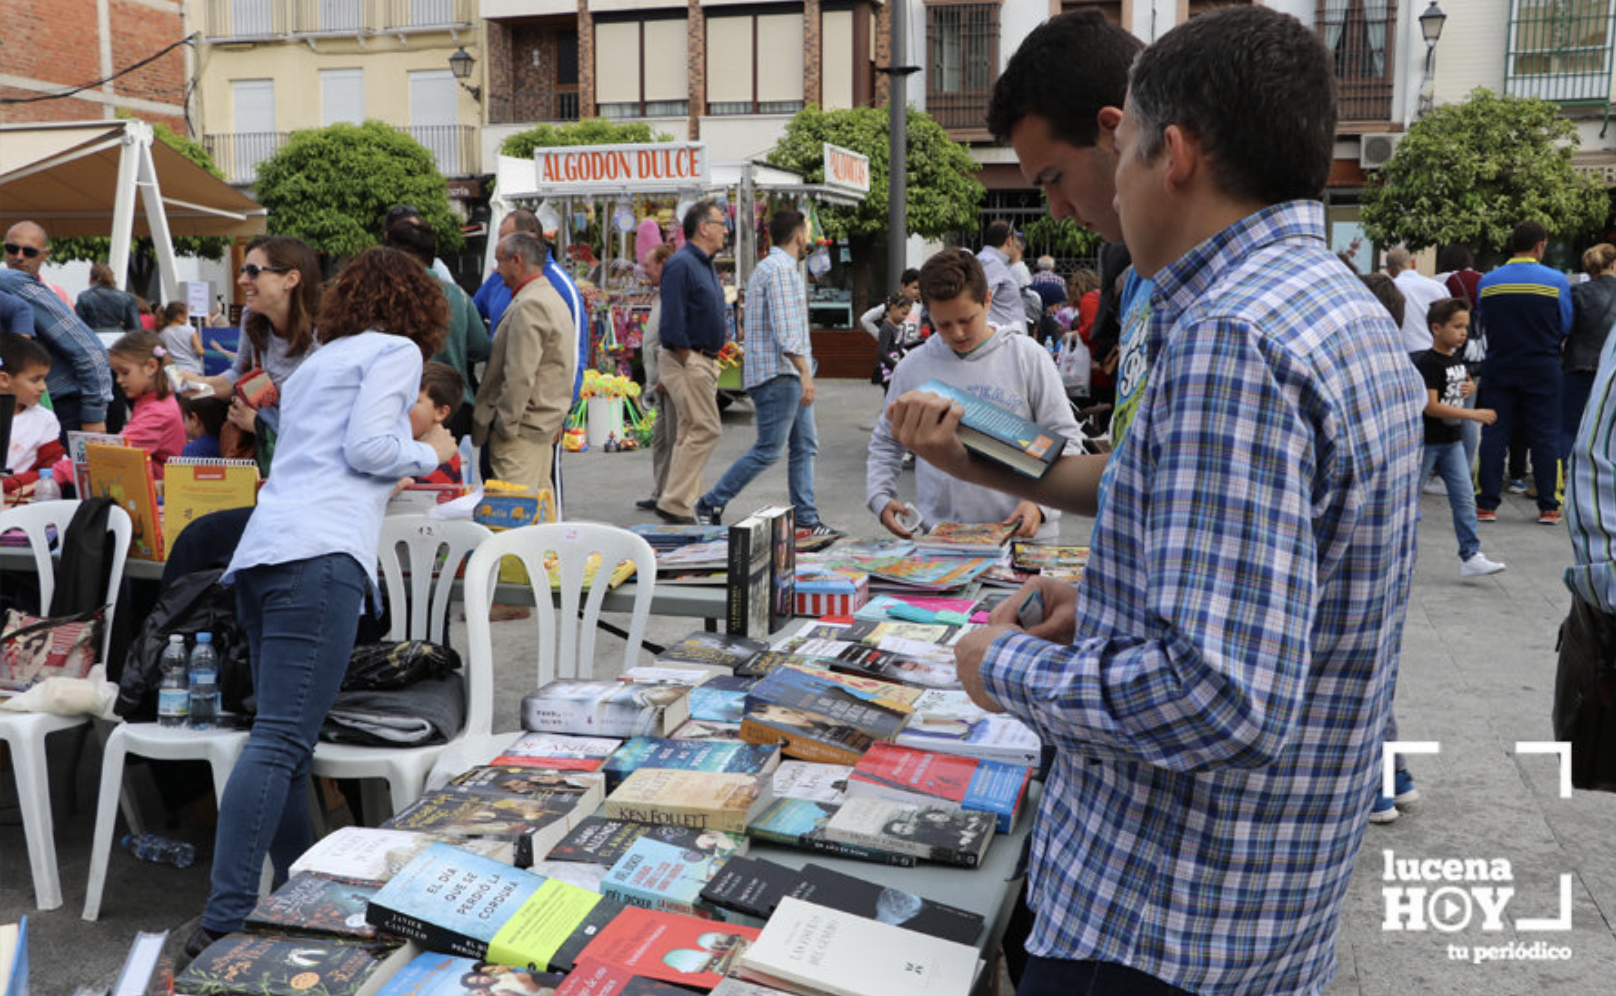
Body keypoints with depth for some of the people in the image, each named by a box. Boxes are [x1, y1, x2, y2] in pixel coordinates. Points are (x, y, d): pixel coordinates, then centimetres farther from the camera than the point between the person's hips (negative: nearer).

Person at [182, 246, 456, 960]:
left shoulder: (315, 363, 31)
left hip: (261, 552, 9)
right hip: (319, 554, -9)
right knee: (281, 740, -15)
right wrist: (430, 453, 13)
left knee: (284, 739, 9)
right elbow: (366, 446, -6)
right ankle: (224, 924, -20)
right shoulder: (396, 350, 7)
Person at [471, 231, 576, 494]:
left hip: (524, 427, -10)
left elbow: (519, 376, -22)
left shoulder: (528, 306, -17)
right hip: (546, 423, 10)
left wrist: (504, 425, -15)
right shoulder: (553, 299, 16)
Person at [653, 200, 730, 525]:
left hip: (704, 360, 10)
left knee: (691, 431, 12)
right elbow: (673, 322, -19)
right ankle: (673, 504, -8)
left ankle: (678, 502, 18)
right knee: (706, 429, -12)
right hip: (685, 360, -10)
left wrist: (710, 362, 17)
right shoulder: (681, 264, -14)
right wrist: (688, 363, -18)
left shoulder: (705, 265, 17)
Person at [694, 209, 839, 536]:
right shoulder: (780, 268, -12)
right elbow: (784, 329, -21)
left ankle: (806, 520, 7)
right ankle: (711, 503, 1)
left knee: (805, 447, 7)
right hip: (778, 374, -11)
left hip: (789, 377, 11)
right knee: (768, 449, -7)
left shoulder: (772, 267, 22)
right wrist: (804, 371, -25)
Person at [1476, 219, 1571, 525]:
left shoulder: (1487, 282, -2)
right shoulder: (1556, 281, -7)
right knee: (1545, 437, 6)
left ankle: (1486, 505, 6)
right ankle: (1548, 507, 9)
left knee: (1494, 435, 6)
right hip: (1542, 368, -2)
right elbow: (1566, 327, -1)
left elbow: (1484, 321, 6)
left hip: (1498, 366, 2)